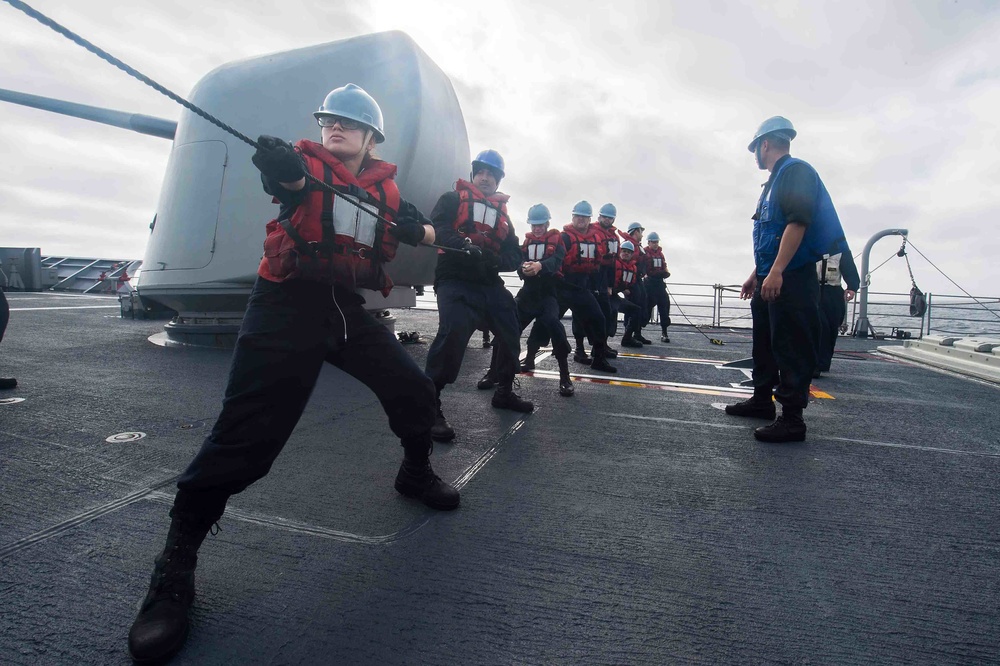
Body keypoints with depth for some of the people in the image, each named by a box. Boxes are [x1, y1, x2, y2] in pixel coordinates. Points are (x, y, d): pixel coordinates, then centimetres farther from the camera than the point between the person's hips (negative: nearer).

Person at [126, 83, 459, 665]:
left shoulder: (386, 187, 13)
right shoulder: (307, 162, -1)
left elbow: (412, 226, 11)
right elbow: (289, 177, -24)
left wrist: (419, 228, -8)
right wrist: (280, 166, -43)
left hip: (347, 306, 5)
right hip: (288, 304, -4)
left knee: (415, 392, 3)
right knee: (247, 432, -13)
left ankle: (416, 472, 32)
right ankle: (176, 564, 2)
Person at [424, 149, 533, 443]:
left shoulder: (502, 214, 23)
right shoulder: (453, 199, 10)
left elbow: (514, 256, 13)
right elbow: (437, 227, -10)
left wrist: (494, 259, -10)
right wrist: (463, 245, -29)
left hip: (489, 284, 7)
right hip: (455, 280, -6)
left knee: (510, 333, 9)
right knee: (454, 331, -29)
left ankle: (504, 393, 33)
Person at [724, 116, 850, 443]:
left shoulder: (796, 171, -8)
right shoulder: (774, 181, 22)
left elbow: (797, 223, -22)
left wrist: (776, 272, -28)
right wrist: (756, 275, 25)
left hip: (791, 279, -10)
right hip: (770, 279, 10)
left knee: (792, 349, -7)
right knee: (764, 343, 16)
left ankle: (792, 419, -1)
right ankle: (762, 400, 28)